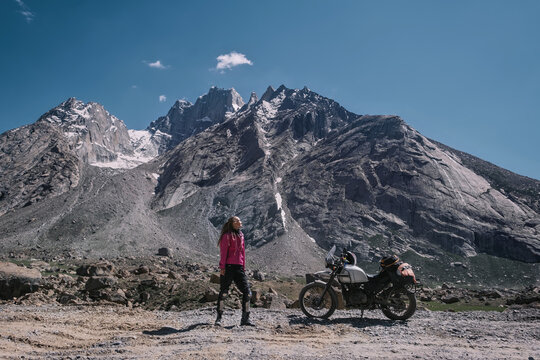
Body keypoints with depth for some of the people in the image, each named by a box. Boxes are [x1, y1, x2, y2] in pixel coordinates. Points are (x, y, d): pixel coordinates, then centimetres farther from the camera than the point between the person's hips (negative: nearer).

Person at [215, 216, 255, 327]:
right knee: (223, 292, 1)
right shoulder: (227, 236, -4)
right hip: (228, 267, -6)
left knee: (247, 292, 1)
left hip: (239, 267, 6)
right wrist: (222, 267, -14)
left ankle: (245, 318, 10)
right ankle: (219, 318, 13)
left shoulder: (240, 235, 16)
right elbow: (223, 252, -8)